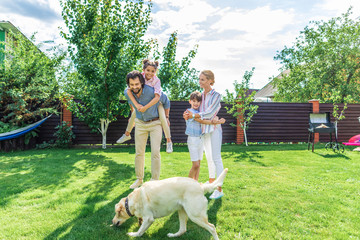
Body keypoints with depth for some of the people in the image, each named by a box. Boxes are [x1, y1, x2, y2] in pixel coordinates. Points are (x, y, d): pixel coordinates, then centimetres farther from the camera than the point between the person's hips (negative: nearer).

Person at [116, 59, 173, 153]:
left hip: (156, 101, -3)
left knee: (163, 118, -18)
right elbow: (128, 90, -31)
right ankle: (127, 134, 32)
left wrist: (145, 107, -45)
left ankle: (169, 141, -4)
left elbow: (157, 97, -42)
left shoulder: (156, 80, -33)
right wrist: (136, 105, -40)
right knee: (134, 114, 7)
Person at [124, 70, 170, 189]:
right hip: (140, 123, 4)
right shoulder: (127, 93, -11)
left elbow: (166, 102, -6)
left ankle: (155, 180, 4)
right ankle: (139, 179, 19)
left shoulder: (152, 91, -25)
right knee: (139, 152, 5)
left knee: (155, 152, -8)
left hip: (155, 123, -4)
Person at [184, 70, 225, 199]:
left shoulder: (216, 95, -10)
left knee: (216, 158, -6)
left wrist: (193, 115, -18)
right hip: (204, 129, 7)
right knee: (209, 157, 17)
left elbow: (209, 113, -17)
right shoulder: (201, 95, 10)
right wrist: (187, 113, -10)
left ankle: (219, 189, 0)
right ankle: (211, 183, 32)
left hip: (214, 128, -7)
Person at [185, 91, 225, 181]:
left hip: (201, 139, 6)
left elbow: (213, 116, 2)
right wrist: (217, 122, -24)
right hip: (193, 139, -6)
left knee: (198, 164, 11)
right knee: (195, 165, -9)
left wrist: (216, 119, -23)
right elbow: (201, 121, -20)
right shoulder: (189, 111, -9)